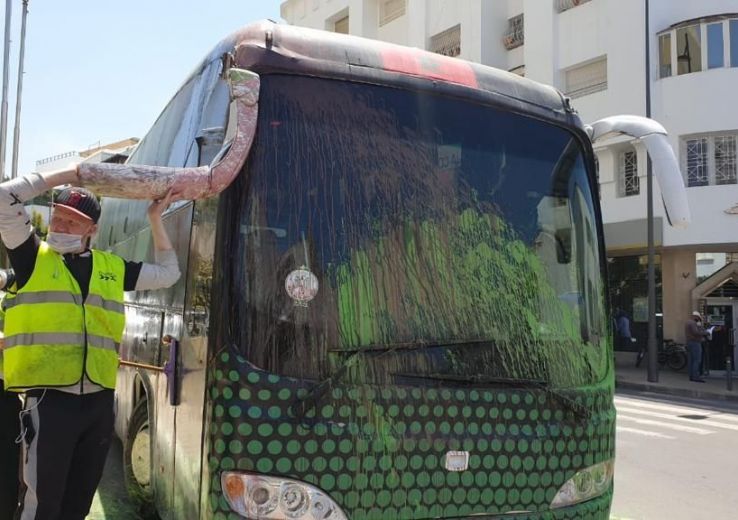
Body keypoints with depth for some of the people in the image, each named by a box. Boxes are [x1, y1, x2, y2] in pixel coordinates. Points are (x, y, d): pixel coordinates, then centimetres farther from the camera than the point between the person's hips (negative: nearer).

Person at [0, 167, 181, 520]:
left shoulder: (112, 268, 13)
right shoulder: (33, 256, 5)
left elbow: (168, 273, 23)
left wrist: (155, 219, 19)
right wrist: (68, 174, 0)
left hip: (98, 402, 4)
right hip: (49, 399, -4)